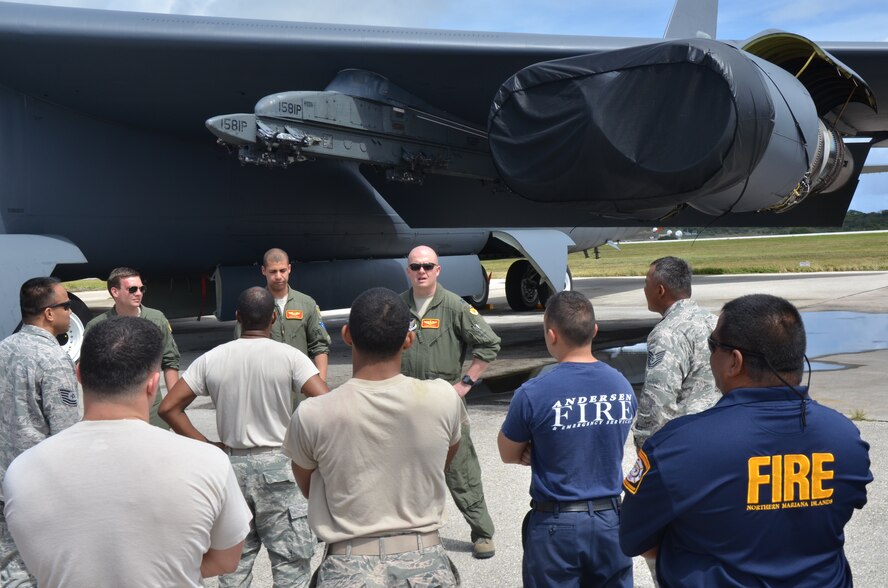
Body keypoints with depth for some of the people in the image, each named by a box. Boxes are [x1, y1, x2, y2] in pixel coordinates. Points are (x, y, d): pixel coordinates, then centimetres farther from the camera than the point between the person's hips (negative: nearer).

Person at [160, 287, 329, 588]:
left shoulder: (211, 359, 0)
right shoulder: (289, 356, -9)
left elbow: (169, 407, -1)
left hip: (232, 465, 4)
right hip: (278, 464, -3)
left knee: (234, 560, 16)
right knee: (290, 561, 6)